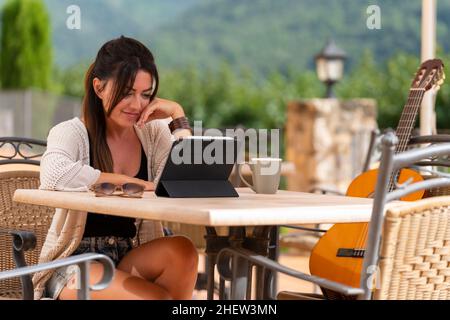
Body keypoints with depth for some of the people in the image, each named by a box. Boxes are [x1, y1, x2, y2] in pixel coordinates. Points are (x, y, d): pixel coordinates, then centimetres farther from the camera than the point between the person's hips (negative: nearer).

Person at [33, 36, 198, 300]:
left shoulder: (154, 132, 8)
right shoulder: (71, 133, -5)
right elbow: (55, 175, -29)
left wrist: (177, 115, -6)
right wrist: (132, 182, -21)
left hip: (132, 259, 5)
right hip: (74, 265, -5)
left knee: (181, 250, -26)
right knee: (159, 296, -30)